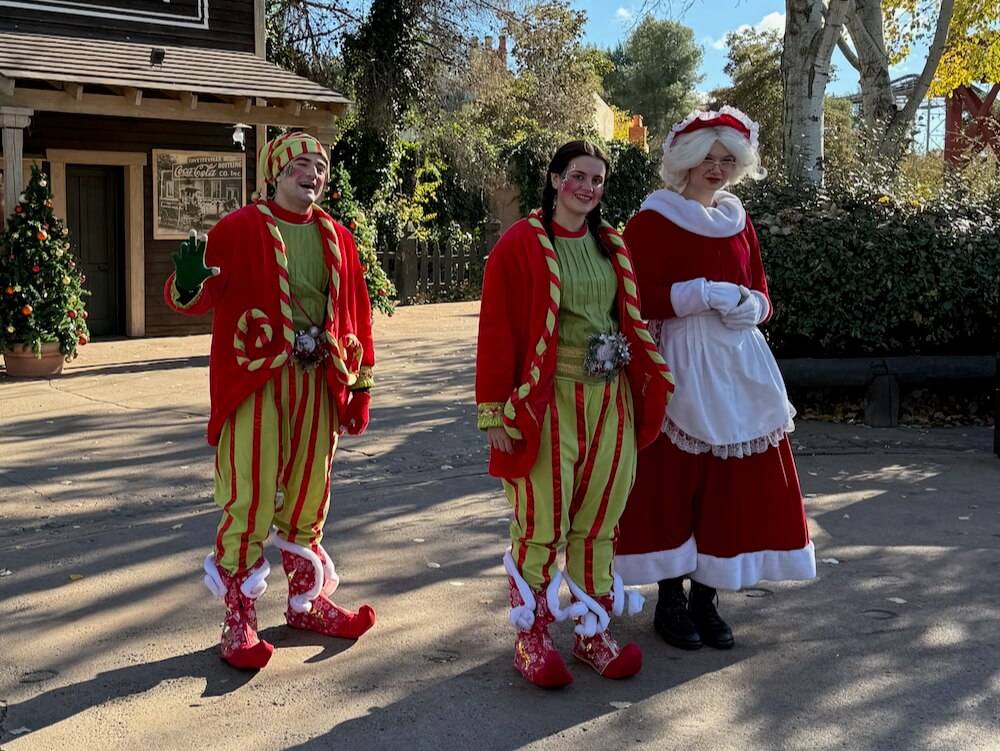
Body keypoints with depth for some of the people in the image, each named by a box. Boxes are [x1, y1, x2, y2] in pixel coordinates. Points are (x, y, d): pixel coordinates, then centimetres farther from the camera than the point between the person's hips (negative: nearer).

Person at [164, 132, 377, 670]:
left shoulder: (337, 239, 11)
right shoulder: (239, 230, -4)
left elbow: (357, 315, 14)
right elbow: (195, 298, -11)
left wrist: (360, 386, 13)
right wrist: (188, 283, -35)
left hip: (317, 383, 5)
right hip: (255, 383, -5)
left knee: (308, 498, 14)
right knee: (250, 500, -5)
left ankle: (307, 601, 30)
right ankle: (239, 622, 7)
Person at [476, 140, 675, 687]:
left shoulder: (612, 247, 12)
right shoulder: (520, 244, -5)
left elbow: (633, 319, 17)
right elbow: (497, 331, -7)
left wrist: (649, 390, 11)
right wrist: (494, 412, -12)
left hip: (610, 401, 5)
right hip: (548, 401, -5)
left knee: (598, 521, 11)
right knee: (542, 524, -3)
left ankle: (592, 632, 22)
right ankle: (531, 638, 11)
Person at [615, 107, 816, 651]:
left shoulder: (737, 219, 15)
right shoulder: (653, 220, -4)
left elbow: (760, 289, 17)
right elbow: (640, 298, -12)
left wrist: (749, 305, -5)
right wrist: (706, 294, -17)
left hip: (736, 366, 6)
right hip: (678, 365, -6)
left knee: (731, 482, 5)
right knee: (673, 480, -2)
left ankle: (705, 599, 17)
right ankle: (671, 600, 12)